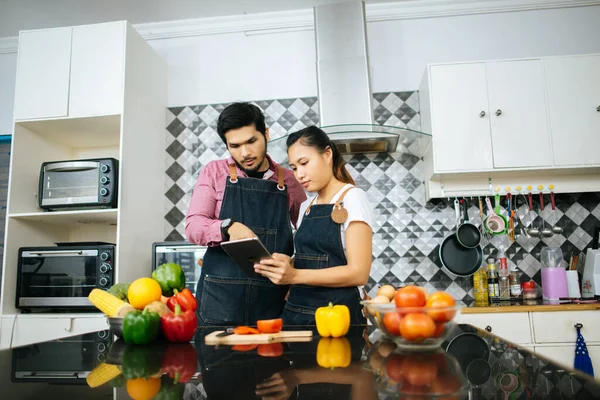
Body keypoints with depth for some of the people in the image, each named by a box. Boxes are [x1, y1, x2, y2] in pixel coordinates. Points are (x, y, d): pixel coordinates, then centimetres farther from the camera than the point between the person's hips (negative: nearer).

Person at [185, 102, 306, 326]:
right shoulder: (214, 172, 5)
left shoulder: (289, 180, 7)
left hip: (273, 302, 1)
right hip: (219, 299, 0)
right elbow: (193, 226, -4)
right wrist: (228, 227, -24)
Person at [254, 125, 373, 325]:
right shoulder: (306, 207, 12)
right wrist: (287, 263, -7)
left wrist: (294, 276, -25)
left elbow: (358, 273, -16)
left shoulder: (353, 198, -8)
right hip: (296, 310, 6)